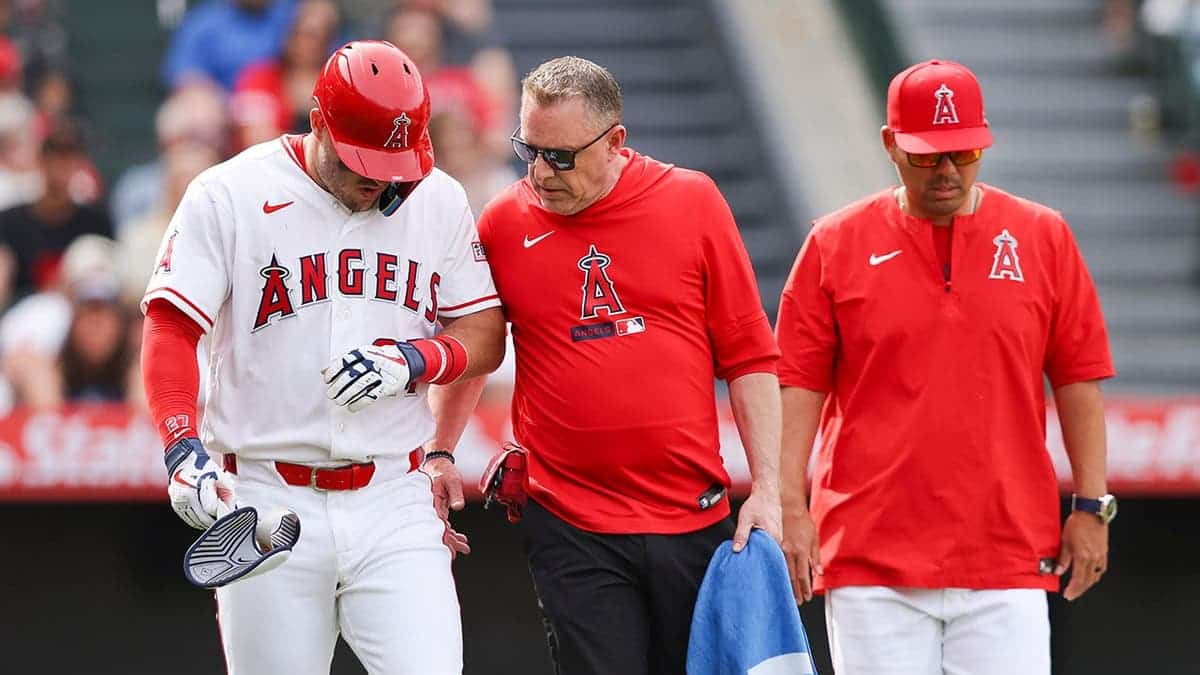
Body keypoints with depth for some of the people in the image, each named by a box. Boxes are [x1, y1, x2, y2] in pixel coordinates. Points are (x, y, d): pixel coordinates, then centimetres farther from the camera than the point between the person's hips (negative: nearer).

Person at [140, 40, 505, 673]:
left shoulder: (439, 201, 7)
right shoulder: (227, 196, -3)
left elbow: (484, 334, 12)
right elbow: (170, 331, -6)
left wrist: (414, 359, -10)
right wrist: (183, 448, -21)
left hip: (394, 503, 2)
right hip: (265, 498, -2)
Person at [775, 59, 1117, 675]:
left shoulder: (1042, 238, 8)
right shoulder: (835, 244, 6)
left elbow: (1079, 378, 9)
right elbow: (798, 385, 5)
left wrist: (1091, 507, 4)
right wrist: (790, 507, -3)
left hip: (1008, 554, 1)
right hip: (869, 554, 0)